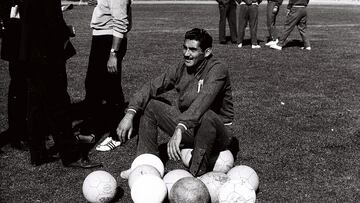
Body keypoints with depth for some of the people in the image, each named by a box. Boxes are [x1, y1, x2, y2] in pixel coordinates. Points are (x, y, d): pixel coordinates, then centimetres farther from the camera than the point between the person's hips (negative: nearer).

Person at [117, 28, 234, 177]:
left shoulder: (218, 69, -20)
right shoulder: (182, 68, -1)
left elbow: (202, 101, -37)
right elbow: (152, 87, -4)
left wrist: (179, 130, -49)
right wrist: (130, 113, -19)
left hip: (217, 133, -6)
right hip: (186, 127, 6)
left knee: (206, 116, -40)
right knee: (149, 104, -2)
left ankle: (197, 175, -26)